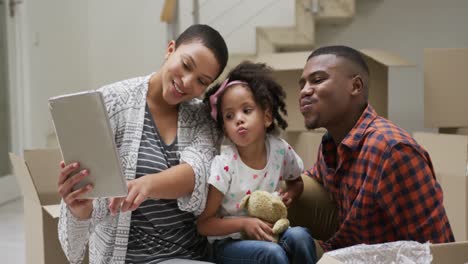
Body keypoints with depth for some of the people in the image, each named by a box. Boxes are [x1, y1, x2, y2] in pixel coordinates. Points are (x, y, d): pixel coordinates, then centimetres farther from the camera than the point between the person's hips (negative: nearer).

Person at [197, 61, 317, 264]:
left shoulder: (281, 150, -7)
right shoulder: (223, 164, -19)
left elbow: (296, 182, 17)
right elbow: (203, 224, -13)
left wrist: (289, 194, -6)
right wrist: (243, 223, -26)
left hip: (269, 233, 4)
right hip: (229, 243, -4)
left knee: (300, 236, -26)